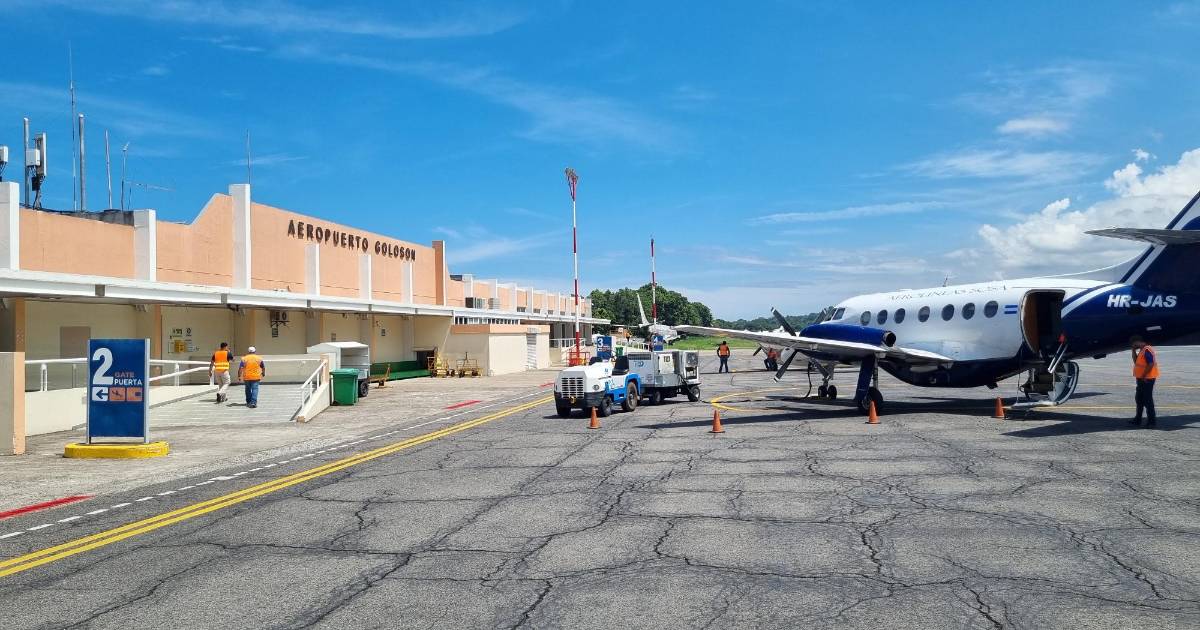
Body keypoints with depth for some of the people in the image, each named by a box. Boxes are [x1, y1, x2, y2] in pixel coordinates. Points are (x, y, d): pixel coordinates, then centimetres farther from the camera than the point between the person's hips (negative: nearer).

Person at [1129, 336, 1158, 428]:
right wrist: (1134, 351, 10)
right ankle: (1138, 419, 24)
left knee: (1147, 400, -5)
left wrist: (1143, 376, -20)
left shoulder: (1147, 350, -18)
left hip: (1147, 379, -11)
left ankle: (1151, 420, 1)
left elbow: (1151, 364, -25)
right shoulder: (1142, 350, 14)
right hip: (1142, 379, 11)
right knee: (1139, 399, 16)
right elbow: (1136, 361, 20)